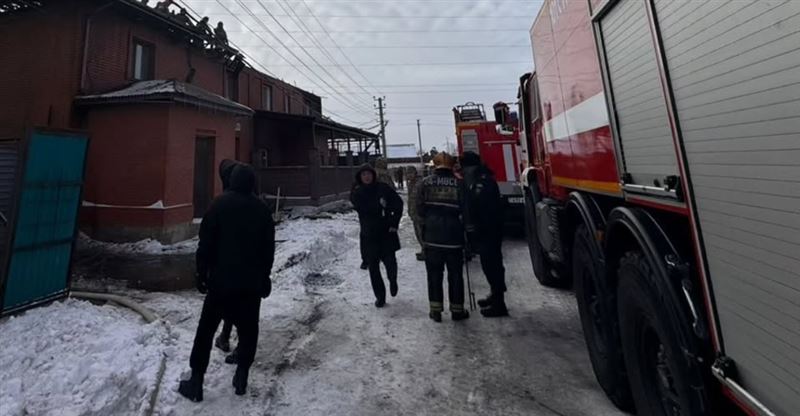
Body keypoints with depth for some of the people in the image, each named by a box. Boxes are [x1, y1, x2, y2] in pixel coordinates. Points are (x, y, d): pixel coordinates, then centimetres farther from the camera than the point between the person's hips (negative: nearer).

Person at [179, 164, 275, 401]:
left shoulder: (220, 204, -4)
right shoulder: (262, 210, 4)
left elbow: (206, 242, -6)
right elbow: (269, 249, 7)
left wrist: (202, 272, 3)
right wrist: (264, 277, 15)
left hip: (221, 278, -2)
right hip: (252, 281, 2)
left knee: (206, 329, 10)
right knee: (248, 329, 12)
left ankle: (196, 381, 14)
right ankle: (242, 377, 17)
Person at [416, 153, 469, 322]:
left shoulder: (425, 183, -2)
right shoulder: (459, 184, -5)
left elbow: (420, 209, -3)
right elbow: (464, 209, -2)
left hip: (432, 235, 1)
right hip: (453, 235, 0)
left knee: (434, 273, 10)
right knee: (455, 274, 10)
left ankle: (436, 309, 15)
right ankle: (457, 310, 19)